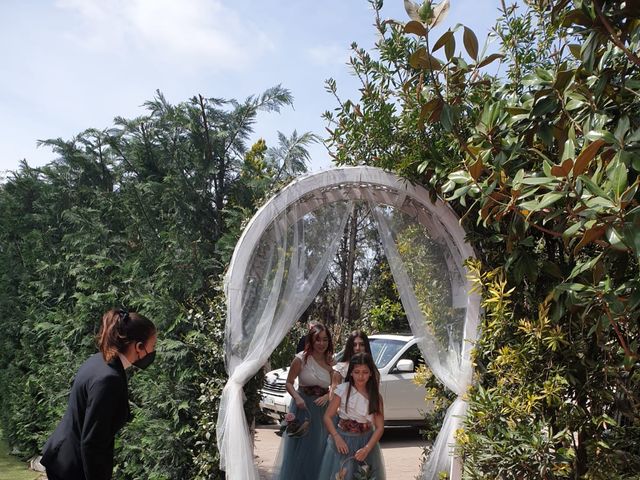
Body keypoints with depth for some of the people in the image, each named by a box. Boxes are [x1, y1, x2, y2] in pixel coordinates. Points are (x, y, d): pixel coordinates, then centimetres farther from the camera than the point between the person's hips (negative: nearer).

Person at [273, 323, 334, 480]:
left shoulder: (330, 362, 1)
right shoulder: (301, 359, -10)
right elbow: (289, 383, -5)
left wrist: (327, 396, -13)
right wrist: (297, 398, -21)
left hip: (322, 408, 4)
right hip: (303, 407, -4)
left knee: (318, 450, 13)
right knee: (299, 450, 4)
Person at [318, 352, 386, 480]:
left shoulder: (376, 396, -1)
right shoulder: (343, 390, -7)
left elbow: (380, 427, -4)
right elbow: (327, 417, -5)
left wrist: (367, 449, -16)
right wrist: (337, 438, -19)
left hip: (366, 442, 2)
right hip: (343, 441, -2)